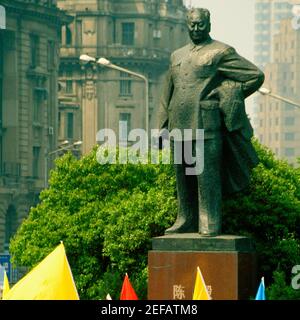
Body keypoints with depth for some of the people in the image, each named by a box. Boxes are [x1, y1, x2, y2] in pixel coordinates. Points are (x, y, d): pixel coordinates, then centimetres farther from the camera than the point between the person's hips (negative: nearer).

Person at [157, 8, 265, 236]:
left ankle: (210, 224, -5)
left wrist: (228, 99, -1)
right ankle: (186, 221, 15)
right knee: (183, 177, 8)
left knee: (207, 176, -7)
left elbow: (255, 75, -2)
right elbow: (167, 95, 22)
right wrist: (162, 128, 16)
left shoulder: (221, 53, 0)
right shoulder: (177, 56, 19)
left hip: (206, 124, -6)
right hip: (180, 127, 6)